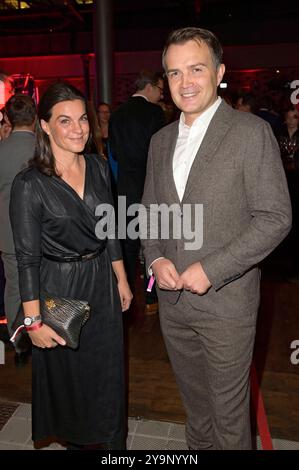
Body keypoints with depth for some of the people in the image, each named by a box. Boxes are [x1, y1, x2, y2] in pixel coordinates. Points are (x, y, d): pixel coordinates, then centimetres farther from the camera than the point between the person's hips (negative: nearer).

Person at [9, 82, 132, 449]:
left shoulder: (99, 168, -1)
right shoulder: (29, 184, -17)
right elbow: (27, 258, -15)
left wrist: (121, 280, 9)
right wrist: (34, 321, -14)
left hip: (102, 284, 5)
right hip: (59, 289, -4)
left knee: (107, 373, 18)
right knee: (68, 376, 16)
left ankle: (112, 442, 42)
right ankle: (75, 441, 45)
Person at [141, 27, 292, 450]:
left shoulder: (252, 132, -10)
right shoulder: (161, 140, 9)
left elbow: (276, 217, -13)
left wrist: (212, 269, -18)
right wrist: (155, 259, -4)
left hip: (226, 301, -5)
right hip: (172, 299, 5)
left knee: (229, 412, 12)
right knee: (194, 399, 24)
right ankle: (197, 445, 47)